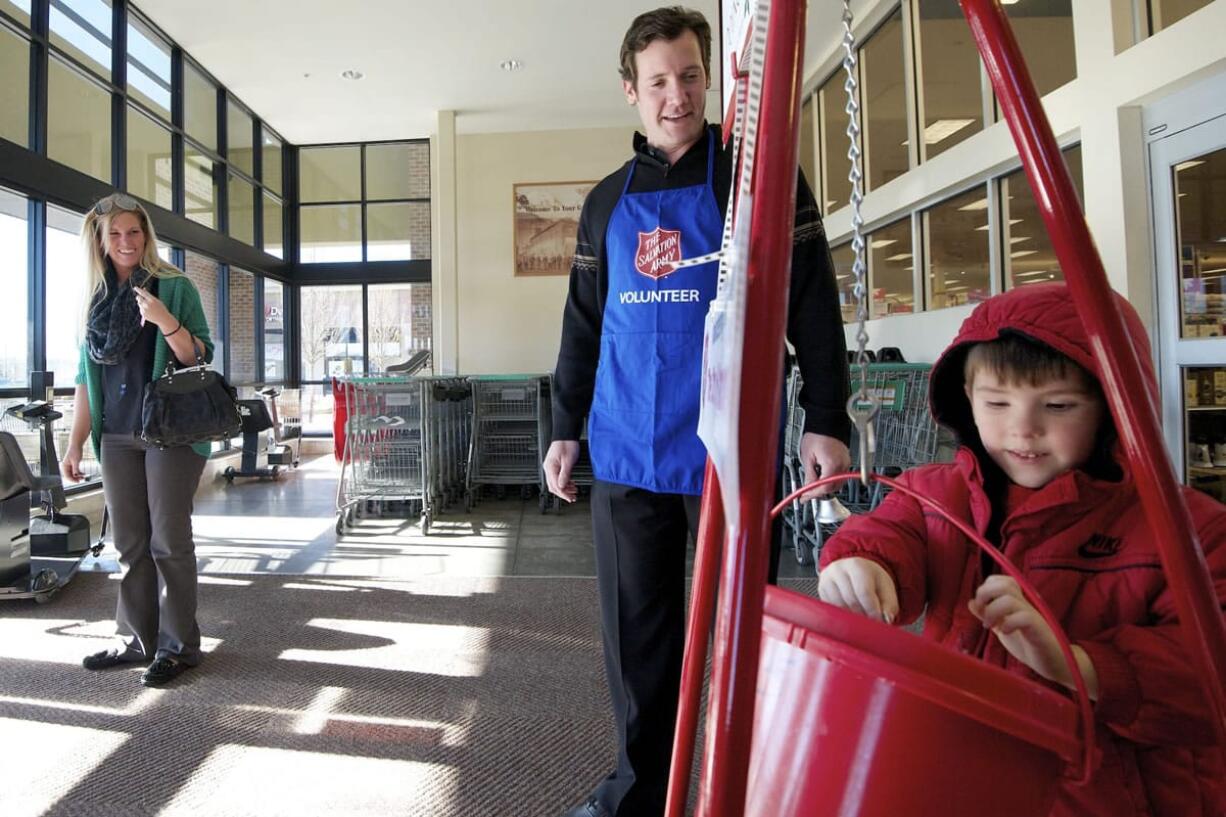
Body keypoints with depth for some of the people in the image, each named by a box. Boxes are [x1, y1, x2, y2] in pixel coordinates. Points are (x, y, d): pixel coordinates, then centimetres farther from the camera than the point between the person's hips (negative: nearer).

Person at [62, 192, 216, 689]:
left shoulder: (175, 287, -1)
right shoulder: (97, 298, 13)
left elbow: (200, 358, -5)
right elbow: (86, 377, 15)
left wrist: (165, 321, -23)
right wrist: (76, 443, 12)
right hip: (116, 438, 5)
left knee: (169, 541, -1)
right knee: (130, 544, 11)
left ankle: (178, 645, 10)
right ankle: (137, 639, 24)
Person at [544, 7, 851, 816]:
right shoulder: (608, 200, 15)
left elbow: (814, 304, 0)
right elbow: (582, 327, 16)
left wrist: (826, 420, -8)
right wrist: (565, 427, 12)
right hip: (626, 454, 4)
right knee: (636, 628, 11)